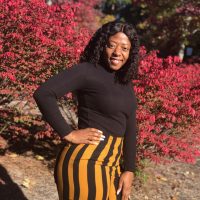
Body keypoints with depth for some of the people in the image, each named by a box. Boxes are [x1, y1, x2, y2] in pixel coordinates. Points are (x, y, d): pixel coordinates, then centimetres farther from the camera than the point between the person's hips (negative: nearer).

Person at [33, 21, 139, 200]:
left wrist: (129, 170, 5)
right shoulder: (87, 71, -10)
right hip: (86, 162, -8)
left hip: (110, 163, 8)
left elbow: (129, 128, 12)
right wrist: (68, 134, -18)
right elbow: (43, 94, -20)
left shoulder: (126, 83, 13)